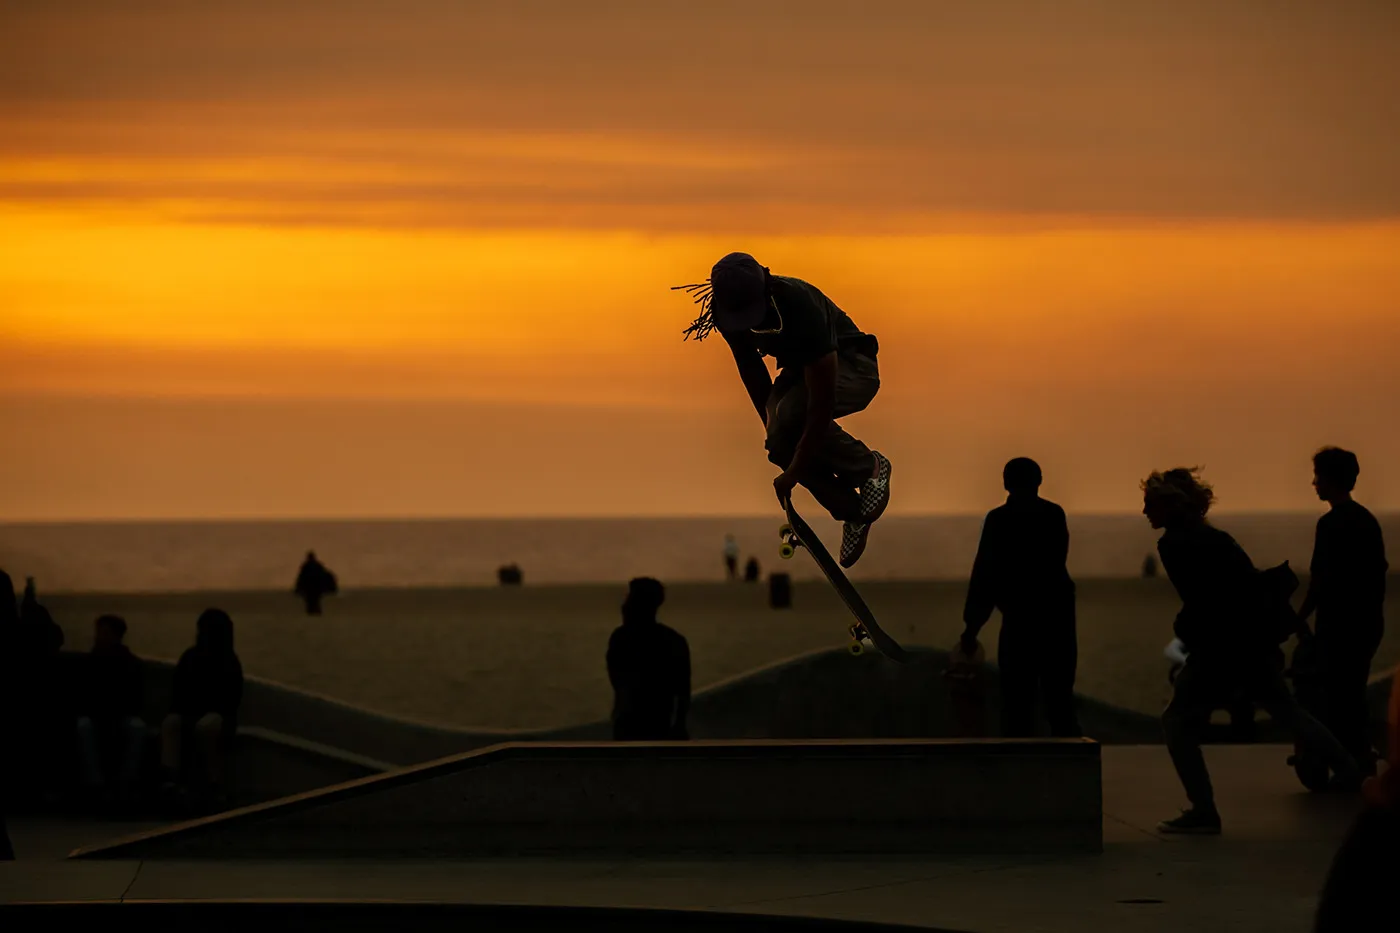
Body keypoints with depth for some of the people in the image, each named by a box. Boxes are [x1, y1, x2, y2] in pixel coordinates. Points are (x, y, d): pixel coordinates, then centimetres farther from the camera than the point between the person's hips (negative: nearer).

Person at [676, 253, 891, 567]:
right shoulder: (728, 312, -20)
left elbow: (823, 402, -35)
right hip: (798, 368, 7)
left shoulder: (799, 306, -39)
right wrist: (771, 424, -2)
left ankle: (869, 467, -11)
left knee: (792, 415, -35)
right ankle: (851, 512, 1)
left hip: (851, 367, -7)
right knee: (780, 444, -20)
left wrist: (795, 471, -30)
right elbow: (750, 368, 1)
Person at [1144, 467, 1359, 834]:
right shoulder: (1214, 536, 14)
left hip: (1218, 648, -8)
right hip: (1254, 641, 8)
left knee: (1178, 722, 1)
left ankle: (1203, 811, -5)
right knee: (1287, 711, 21)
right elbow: (1252, 586, 14)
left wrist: (1185, 629, 2)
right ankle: (1353, 775, 26)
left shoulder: (1173, 544, -9)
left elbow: (1198, 600, -15)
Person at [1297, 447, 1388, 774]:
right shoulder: (1367, 520, 11)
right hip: (1368, 623, 8)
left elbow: (1320, 579, -18)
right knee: (1355, 695, 16)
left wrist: (1299, 618, -10)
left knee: (1335, 698, -2)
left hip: (1340, 624, -8)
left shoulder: (1332, 524, -15)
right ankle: (1362, 763, 18)